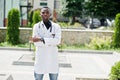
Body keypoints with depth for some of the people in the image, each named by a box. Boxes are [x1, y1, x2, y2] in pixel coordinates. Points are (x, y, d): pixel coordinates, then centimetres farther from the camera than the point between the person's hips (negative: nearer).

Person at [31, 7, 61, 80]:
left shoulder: (56, 26, 1)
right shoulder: (36, 26, 0)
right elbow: (36, 43, -11)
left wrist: (41, 39, -21)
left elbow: (57, 40, -15)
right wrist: (51, 42, -16)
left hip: (52, 57, 1)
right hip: (40, 57, -1)